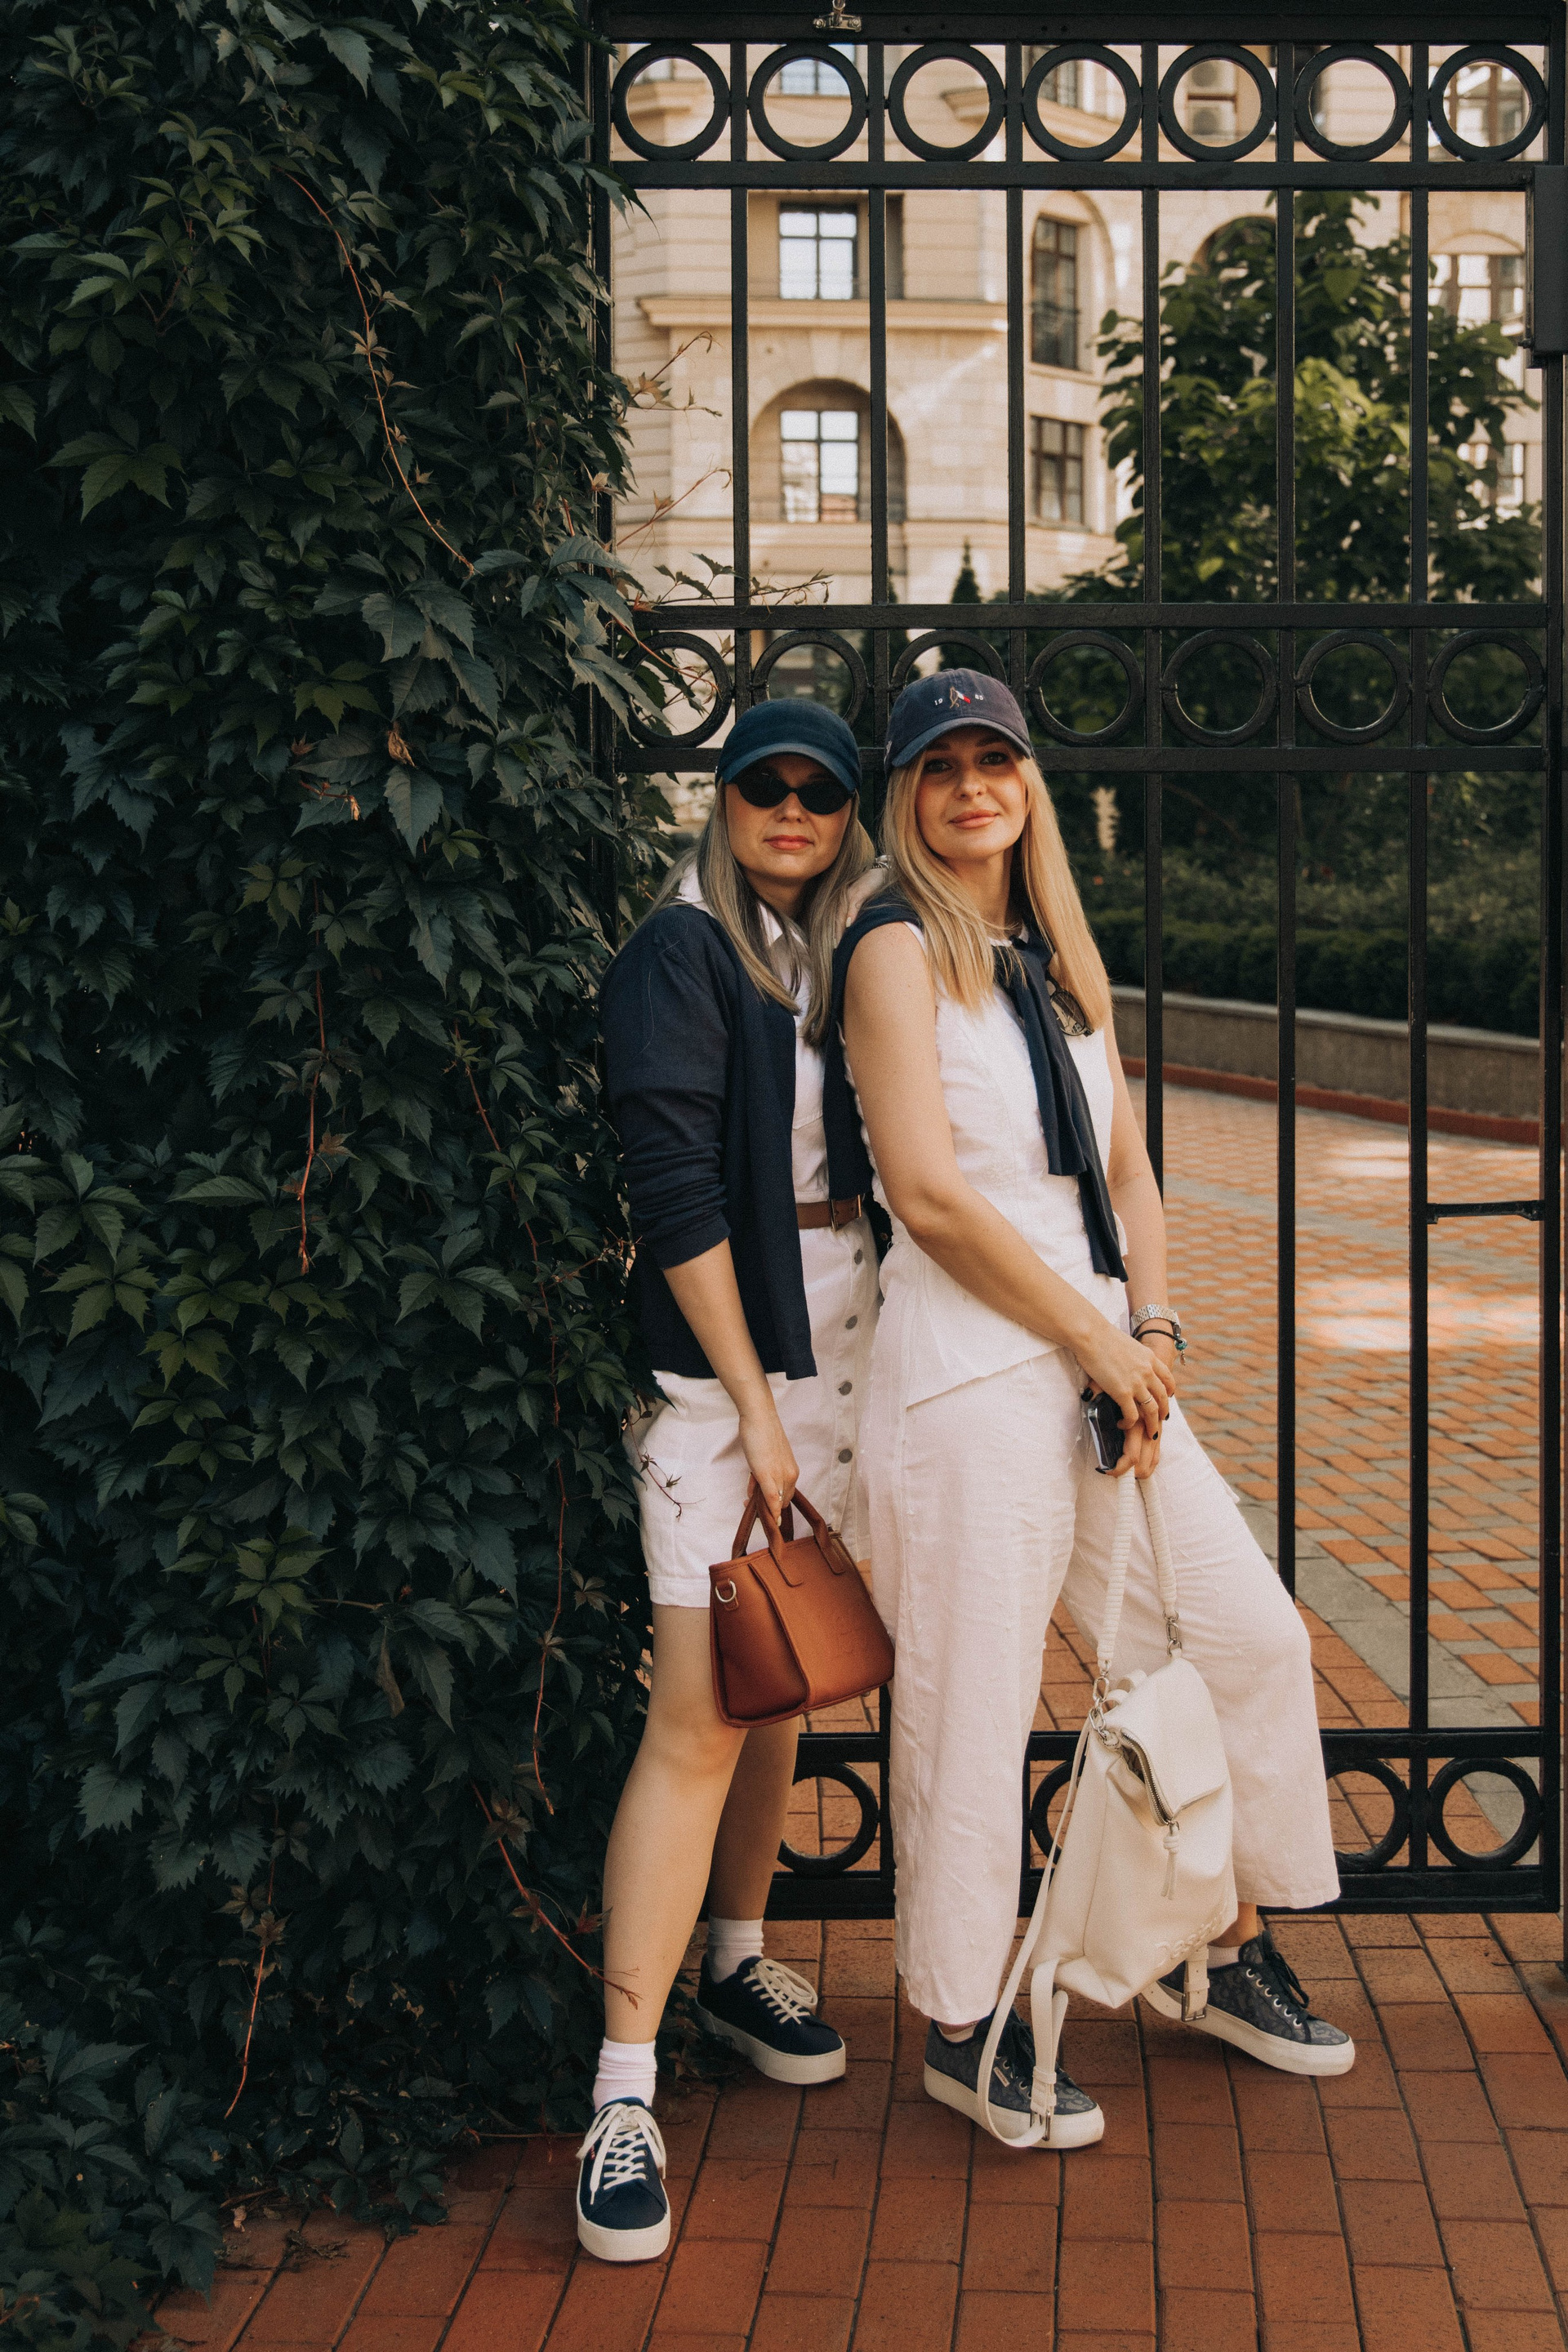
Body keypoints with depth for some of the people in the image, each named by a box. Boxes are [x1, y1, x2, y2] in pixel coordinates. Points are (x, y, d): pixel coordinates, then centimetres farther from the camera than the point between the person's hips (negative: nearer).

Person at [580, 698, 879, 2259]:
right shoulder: (680, 955, -6)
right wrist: (752, 1400, -14)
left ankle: (734, 1963, 32)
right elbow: (675, 1191, -12)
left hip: (842, 1342, 7)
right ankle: (624, 2091, -6)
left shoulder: (850, 956, 15)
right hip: (723, 1359, -6)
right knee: (700, 1710, -11)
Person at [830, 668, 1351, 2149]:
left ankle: (1219, 1953, 30)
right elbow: (931, 1195, -15)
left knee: (1250, 1633, 12)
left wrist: (1154, 1329, 1)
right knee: (973, 1705, -1)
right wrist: (1096, 1340, -11)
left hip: (1099, 1354, 8)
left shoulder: (1060, 957, 16)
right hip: (968, 1373, -8)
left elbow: (1125, 1166, 15)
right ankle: (964, 2030, 17)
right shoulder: (897, 952, -7)